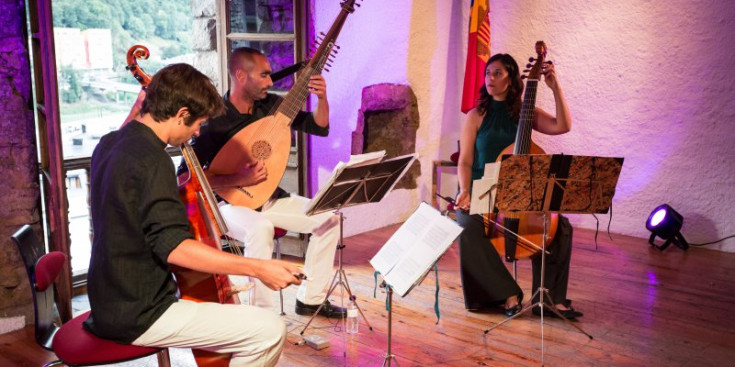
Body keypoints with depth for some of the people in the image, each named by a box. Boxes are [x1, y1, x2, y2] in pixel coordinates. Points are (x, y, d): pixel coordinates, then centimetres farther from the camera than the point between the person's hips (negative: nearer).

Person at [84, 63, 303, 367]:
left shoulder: (109, 144, 7)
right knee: (270, 331, -14)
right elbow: (173, 247, -29)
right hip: (140, 316, -10)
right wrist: (258, 268, -29)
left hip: (112, 303, 10)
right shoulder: (151, 159, -22)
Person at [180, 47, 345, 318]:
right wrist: (239, 179, -30)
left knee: (329, 216, -8)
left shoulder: (272, 105, 1)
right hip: (229, 202, -6)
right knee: (260, 227, -38)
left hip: (270, 197, 7)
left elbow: (319, 128, 7)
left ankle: (311, 298, 3)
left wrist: (322, 98, -12)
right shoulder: (214, 119, -17)